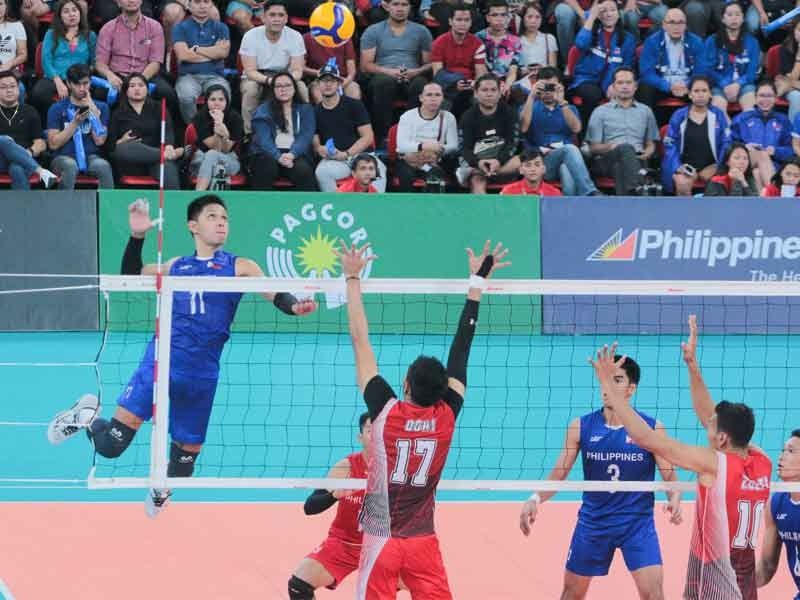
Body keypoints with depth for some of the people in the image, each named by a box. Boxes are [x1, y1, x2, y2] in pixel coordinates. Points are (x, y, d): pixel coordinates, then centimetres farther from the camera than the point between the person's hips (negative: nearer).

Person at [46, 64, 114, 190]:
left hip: (90, 157, 1)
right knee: (70, 165, -37)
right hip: (64, 157, -1)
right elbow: (53, 144, -3)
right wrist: (75, 123, -10)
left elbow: (99, 140, -2)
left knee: (103, 165, -34)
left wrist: (93, 111, -5)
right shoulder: (57, 109, 6)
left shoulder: (100, 107, 11)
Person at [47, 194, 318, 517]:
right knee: (111, 444, -10)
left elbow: (276, 295, -8)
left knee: (186, 459, 10)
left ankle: (162, 485, 44)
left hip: (200, 375, 0)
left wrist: (294, 306, -31)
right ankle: (86, 416, 23)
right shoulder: (177, 266, 13)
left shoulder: (239, 267, 4)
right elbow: (130, 276, 26)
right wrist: (137, 236, 11)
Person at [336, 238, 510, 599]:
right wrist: (477, 282, 7)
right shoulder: (446, 417, -6)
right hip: (424, 541, 2)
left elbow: (360, 342, -9)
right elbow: (461, 349, 0)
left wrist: (353, 278, -4)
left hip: (381, 540, -2)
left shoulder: (387, 412, -13)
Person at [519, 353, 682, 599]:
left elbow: (669, 474, -4)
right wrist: (536, 498, -20)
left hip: (637, 523, -2)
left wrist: (674, 499, -26)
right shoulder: (581, 427, -3)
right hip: (592, 521, 2)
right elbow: (558, 474, -1)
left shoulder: (652, 428, -7)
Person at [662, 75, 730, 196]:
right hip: (686, 166, -1)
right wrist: (678, 167, -10)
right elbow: (670, 145, 6)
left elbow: (726, 144, 8)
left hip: (710, 166, 1)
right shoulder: (679, 116, 7)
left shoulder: (718, 115, 9)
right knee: (682, 183, -34)